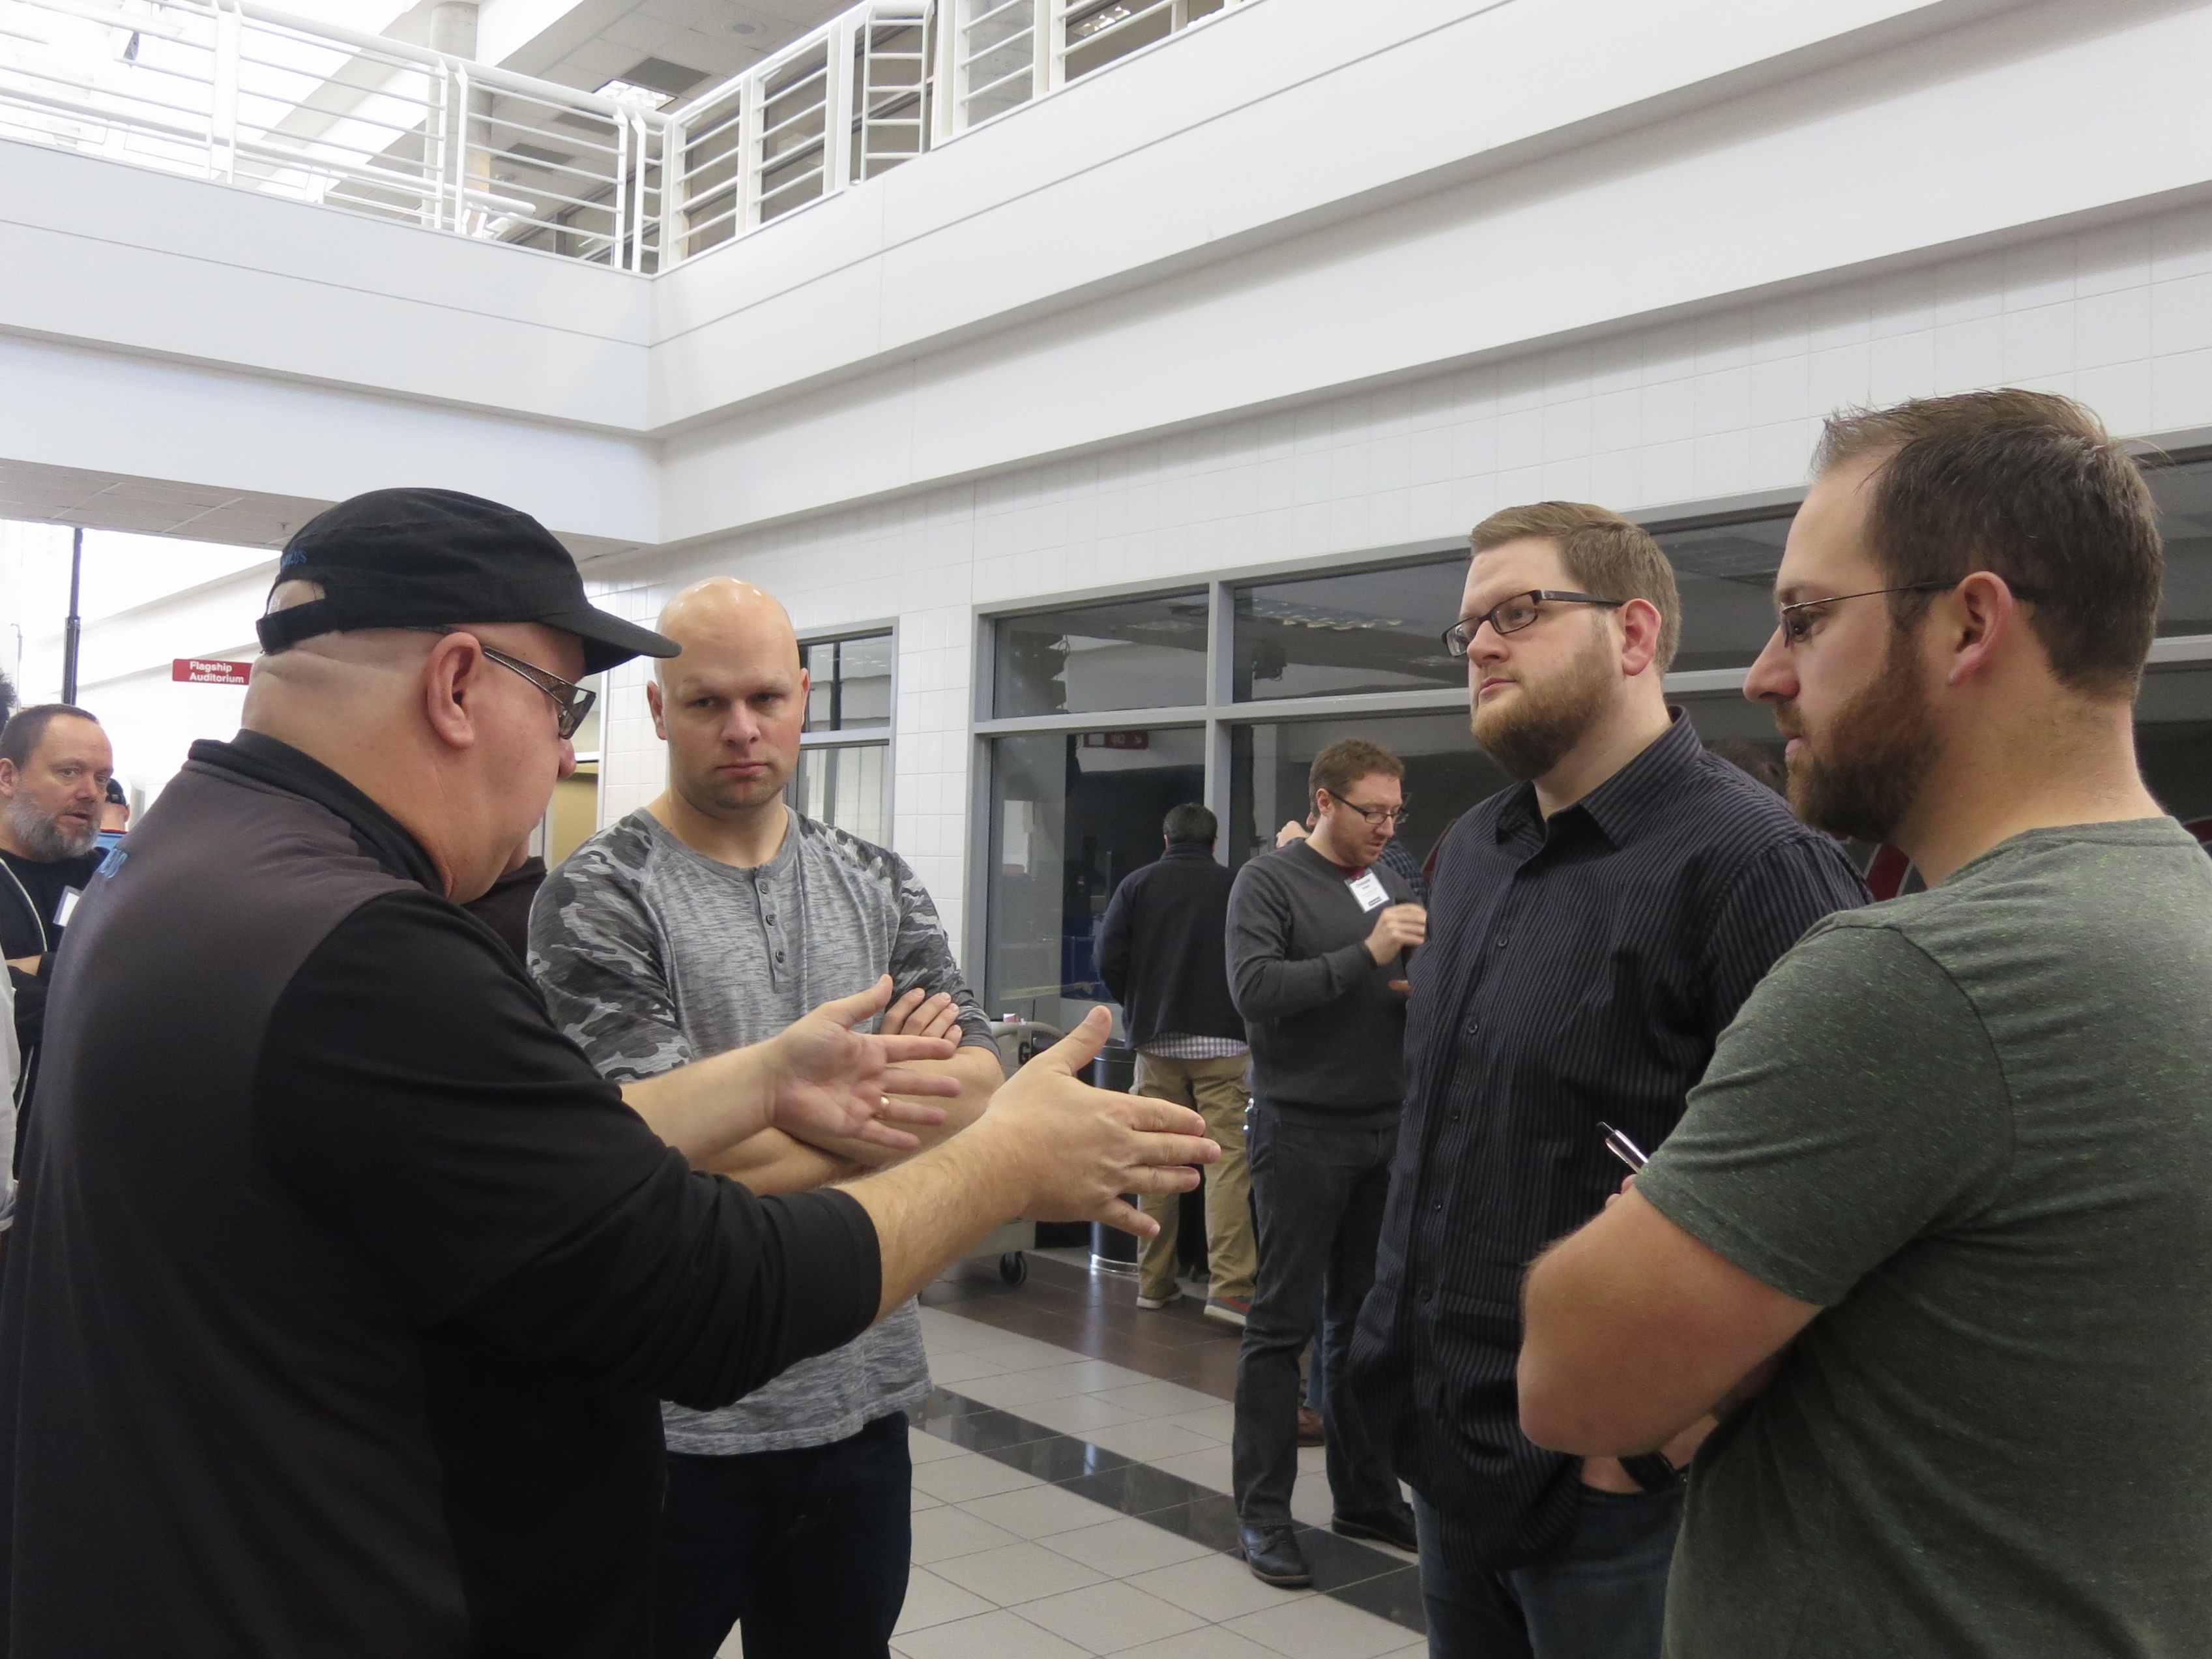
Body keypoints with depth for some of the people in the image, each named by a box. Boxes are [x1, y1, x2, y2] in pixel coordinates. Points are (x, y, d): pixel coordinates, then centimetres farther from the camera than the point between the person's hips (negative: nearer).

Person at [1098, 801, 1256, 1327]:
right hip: (1221, 1041, -2)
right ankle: (1228, 1286, -12)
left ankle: (1154, 1282, 16)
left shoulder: (1136, 885, 4)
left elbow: (1109, 961, -1)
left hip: (1156, 1042, 3)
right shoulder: (1234, 887, 0)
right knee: (1228, 1157, -4)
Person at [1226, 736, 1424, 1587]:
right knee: (1284, 1324, 1)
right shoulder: (1270, 881, -5)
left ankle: (1365, 1494, 24)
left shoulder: (1392, 884, 13)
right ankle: (1263, 1513, 9)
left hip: (1384, 1133, 6)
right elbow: (1255, 988, -18)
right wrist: (1366, 955, -23)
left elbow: (1413, 992, 18)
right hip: (1302, 1133, -5)